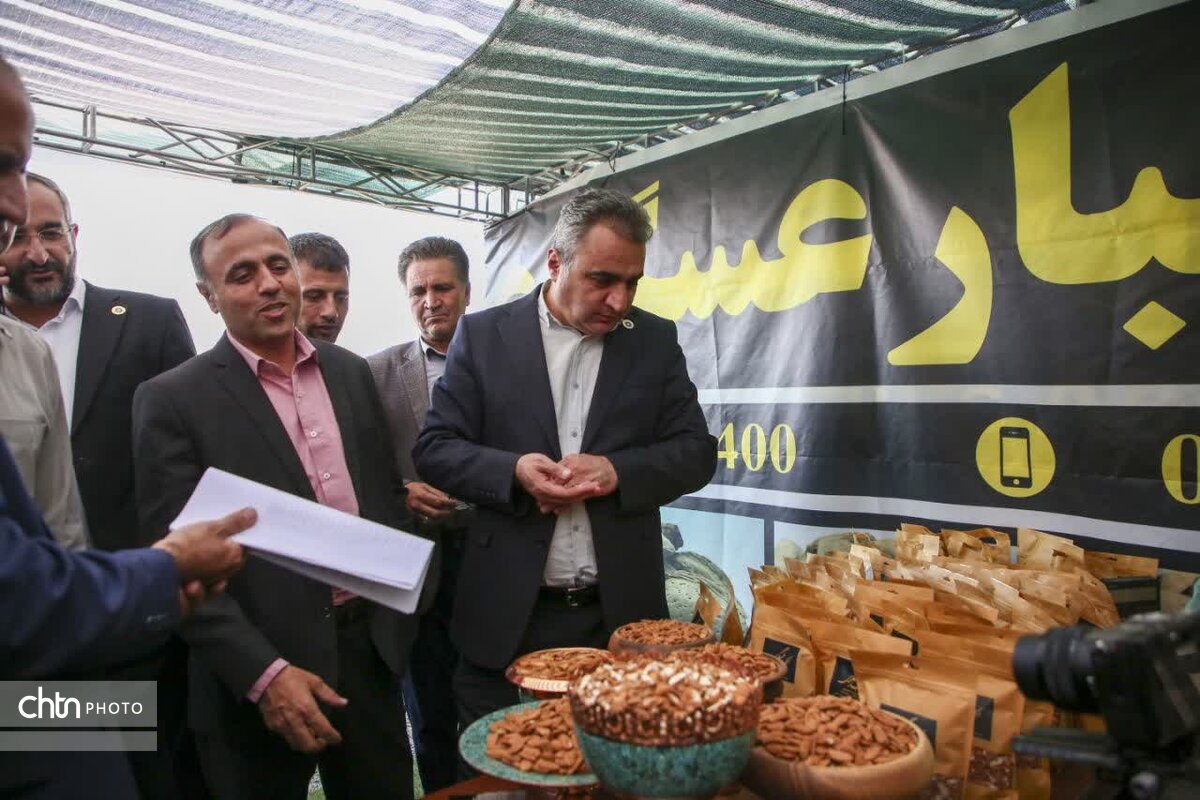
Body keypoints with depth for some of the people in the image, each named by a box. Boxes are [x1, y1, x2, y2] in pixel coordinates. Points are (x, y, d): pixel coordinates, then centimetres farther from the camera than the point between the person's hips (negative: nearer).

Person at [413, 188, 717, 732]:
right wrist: (513, 471, -19)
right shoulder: (483, 335, 1)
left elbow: (696, 452, 3)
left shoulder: (655, 340, 4)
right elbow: (434, 449, 0)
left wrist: (617, 472, -15)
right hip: (507, 618, -1)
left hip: (621, 613, 1)